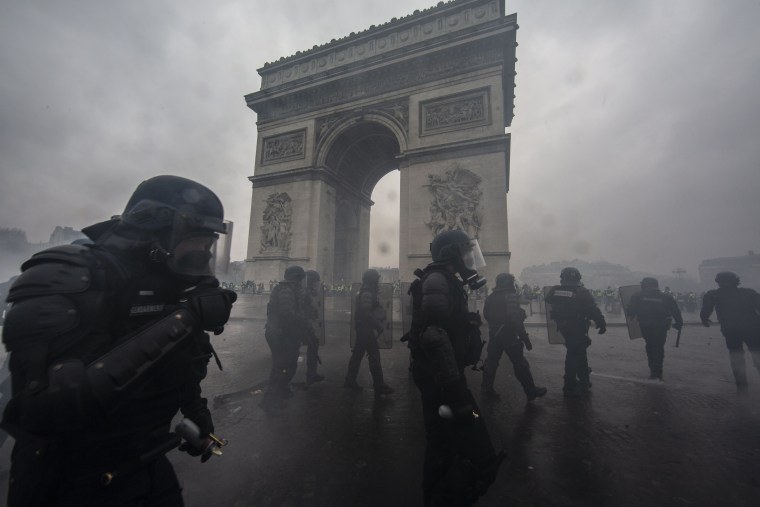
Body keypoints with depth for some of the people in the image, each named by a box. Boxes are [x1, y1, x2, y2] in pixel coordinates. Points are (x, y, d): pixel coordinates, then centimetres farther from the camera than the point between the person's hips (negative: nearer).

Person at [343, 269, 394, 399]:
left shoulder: (365, 292, 13)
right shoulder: (367, 293, -18)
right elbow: (366, 313, -25)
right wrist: (379, 326, -23)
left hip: (361, 328, 11)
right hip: (366, 328, -11)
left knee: (358, 354, 16)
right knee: (374, 356, -5)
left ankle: (350, 381, 27)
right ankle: (379, 386, 1)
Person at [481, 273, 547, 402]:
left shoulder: (490, 298, 6)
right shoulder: (511, 297, -16)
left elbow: (486, 315, 13)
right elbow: (516, 320, -21)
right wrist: (525, 338, -16)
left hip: (494, 336, 6)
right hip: (509, 336, -6)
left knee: (491, 362, 13)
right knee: (520, 364, 6)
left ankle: (487, 388, 21)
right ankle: (531, 391, 19)